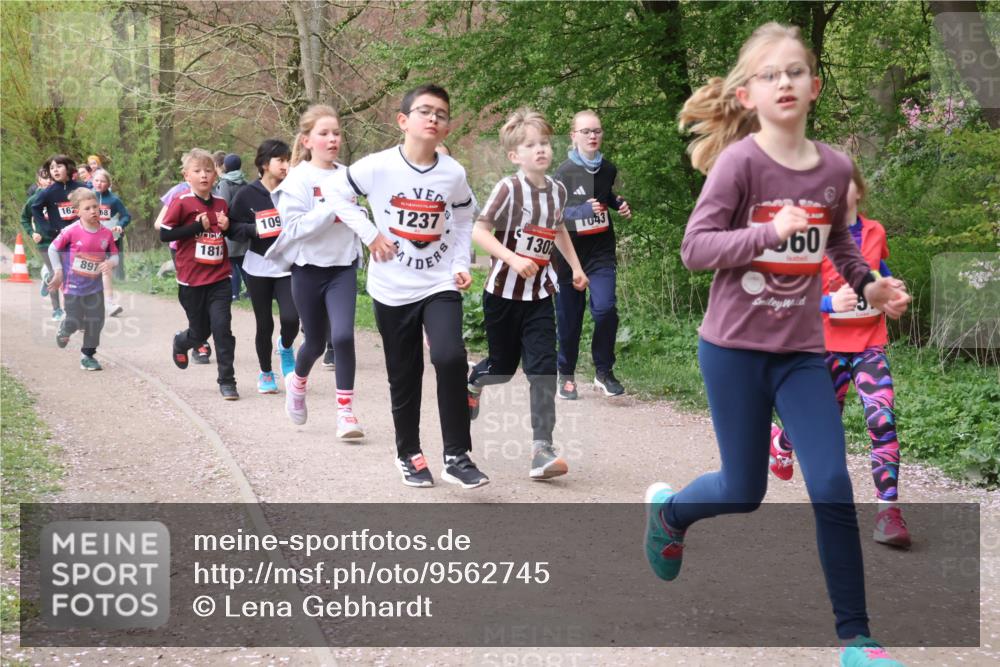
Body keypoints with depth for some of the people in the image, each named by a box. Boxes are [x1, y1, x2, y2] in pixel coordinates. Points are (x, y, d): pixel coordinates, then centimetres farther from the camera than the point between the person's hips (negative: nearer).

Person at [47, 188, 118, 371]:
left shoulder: (106, 234, -6)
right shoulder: (71, 231, -16)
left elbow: (114, 254, 3)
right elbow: (53, 249, -4)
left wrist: (110, 262, -20)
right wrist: (58, 272, -7)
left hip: (95, 286, 3)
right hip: (73, 286, -3)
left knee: (96, 321, 3)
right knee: (75, 322, 1)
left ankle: (88, 356, 18)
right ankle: (64, 330, 38)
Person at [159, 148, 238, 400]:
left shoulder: (221, 203, 6)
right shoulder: (182, 203, -7)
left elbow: (232, 234, 20)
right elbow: (164, 233, -12)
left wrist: (227, 226, -3)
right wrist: (197, 226, -18)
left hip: (219, 279, 2)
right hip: (191, 281, -2)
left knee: (222, 328, -10)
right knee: (200, 333, 10)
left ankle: (227, 381, -1)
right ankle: (180, 343, 45)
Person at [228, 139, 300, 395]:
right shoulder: (247, 195, -5)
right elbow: (232, 228, -1)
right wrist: (255, 229, -18)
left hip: (288, 268, 0)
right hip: (258, 268, 0)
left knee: (290, 318, -16)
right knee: (264, 325, 7)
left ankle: (286, 347, 20)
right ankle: (265, 373, 29)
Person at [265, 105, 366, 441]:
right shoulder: (298, 179, -9)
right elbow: (295, 226, -20)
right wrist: (332, 210, -23)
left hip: (344, 266, 2)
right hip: (309, 268, -2)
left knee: (343, 335, -15)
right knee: (315, 341, 12)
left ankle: (345, 411, -5)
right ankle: (297, 381, 45)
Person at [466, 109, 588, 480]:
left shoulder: (557, 191, 5)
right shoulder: (509, 189, -13)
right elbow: (478, 230, -16)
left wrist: (576, 267, 23)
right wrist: (514, 258, -26)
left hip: (540, 295, 4)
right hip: (504, 291, -3)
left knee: (543, 369, -9)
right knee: (502, 367, 10)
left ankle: (542, 451, -11)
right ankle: (473, 381, 48)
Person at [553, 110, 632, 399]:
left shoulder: (608, 169, 5)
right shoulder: (564, 172, -9)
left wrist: (619, 204, 6)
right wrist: (583, 210, -27)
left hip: (602, 252, 3)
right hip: (570, 252, -2)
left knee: (605, 308, -15)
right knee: (569, 317, 3)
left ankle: (604, 371, 3)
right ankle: (566, 375, 22)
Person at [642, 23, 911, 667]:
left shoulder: (835, 166, 0)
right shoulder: (739, 161, -13)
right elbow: (695, 247, -15)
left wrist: (870, 283, 2)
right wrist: (771, 230, -27)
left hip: (801, 350, 3)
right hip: (734, 347, -3)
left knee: (833, 488, -4)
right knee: (744, 492, 8)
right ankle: (667, 508, 41)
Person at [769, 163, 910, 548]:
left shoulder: (874, 232, 5)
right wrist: (830, 303, -28)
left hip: (870, 343, 2)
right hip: (829, 343, -2)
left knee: (882, 418, -16)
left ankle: (888, 509, -13)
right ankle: (780, 442, 47)